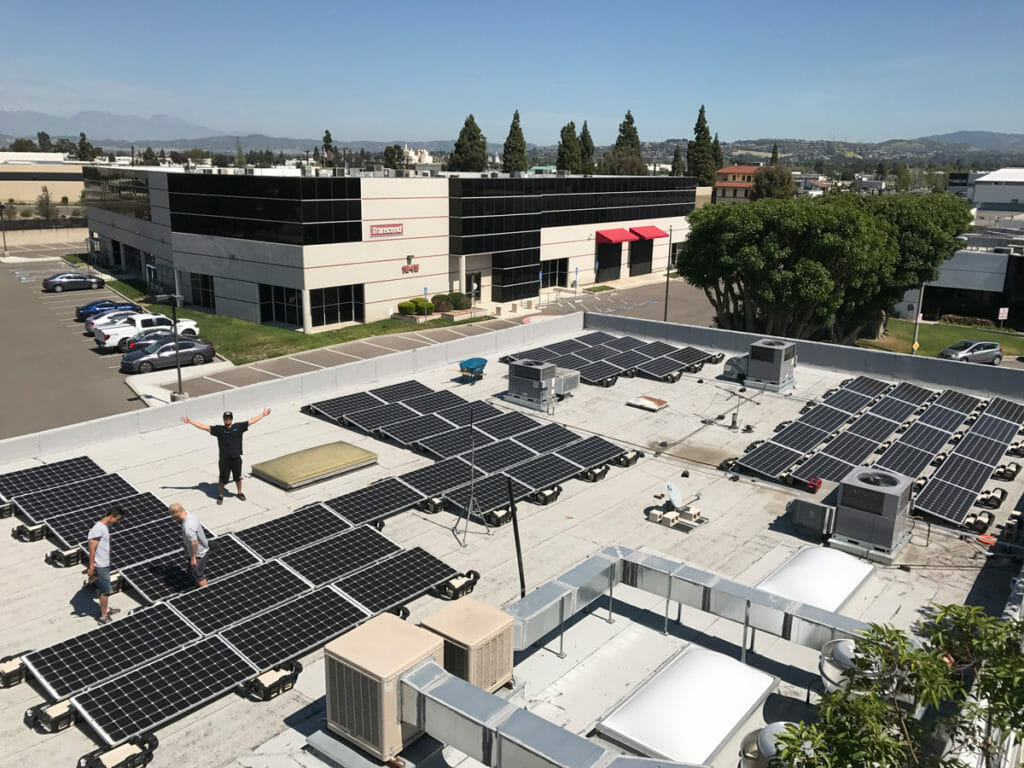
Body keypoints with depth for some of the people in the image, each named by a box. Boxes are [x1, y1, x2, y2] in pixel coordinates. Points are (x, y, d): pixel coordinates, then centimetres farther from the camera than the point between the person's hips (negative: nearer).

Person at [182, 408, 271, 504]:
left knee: (238, 477, 17)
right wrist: (190, 421, -12)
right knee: (222, 479, 10)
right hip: (224, 460, -1)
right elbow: (204, 427, -6)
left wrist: (263, 414, 10)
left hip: (236, 459, 2)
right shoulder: (219, 429, -3)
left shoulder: (238, 427, 1)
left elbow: (251, 421, 7)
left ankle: (240, 493, 38)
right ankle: (220, 495, 31)